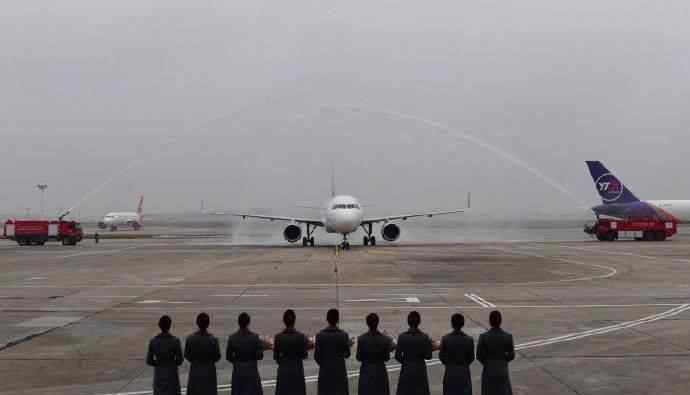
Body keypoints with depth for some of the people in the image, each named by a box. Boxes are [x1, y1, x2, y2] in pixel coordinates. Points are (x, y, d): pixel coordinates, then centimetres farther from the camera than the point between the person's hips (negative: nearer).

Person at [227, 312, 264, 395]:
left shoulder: (232, 338, -5)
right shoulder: (255, 337, -10)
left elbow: (228, 357, 0)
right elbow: (259, 356, -9)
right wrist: (261, 346, 9)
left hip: (238, 370, 2)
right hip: (252, 370, -2)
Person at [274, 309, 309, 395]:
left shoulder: (278, 337, -5)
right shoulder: (301, 336, -9)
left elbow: (275, 356, 0)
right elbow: (304, 355, -4)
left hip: (283, 371, 1)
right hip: (297, 371, -1)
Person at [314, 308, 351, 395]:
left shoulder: (320, 335, -6)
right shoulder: (344, 335, -6)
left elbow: (316, 356, -2)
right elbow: (347, 354, 1)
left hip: (325, 371, 0)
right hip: (340, 370, 0)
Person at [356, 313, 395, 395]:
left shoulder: (361, 339, -9)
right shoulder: (385, 339, -8)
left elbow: (359, 358, -2)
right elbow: (387, 358, -1)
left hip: (366, 372, 0)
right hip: (380, 371, 0)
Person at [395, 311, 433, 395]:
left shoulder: (402, 337, -6)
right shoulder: (425, 337, -8)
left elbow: (397, 356, -3)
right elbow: (428, 356, -7)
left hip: (406, 370, 1)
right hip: (420, 369, 0)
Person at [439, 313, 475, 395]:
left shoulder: (445, 339, -12)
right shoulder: (469, 340, -13)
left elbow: (441, 357, -2)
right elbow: (471, 358, -2)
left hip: (450, 372, 0)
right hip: (464, 373, 0)